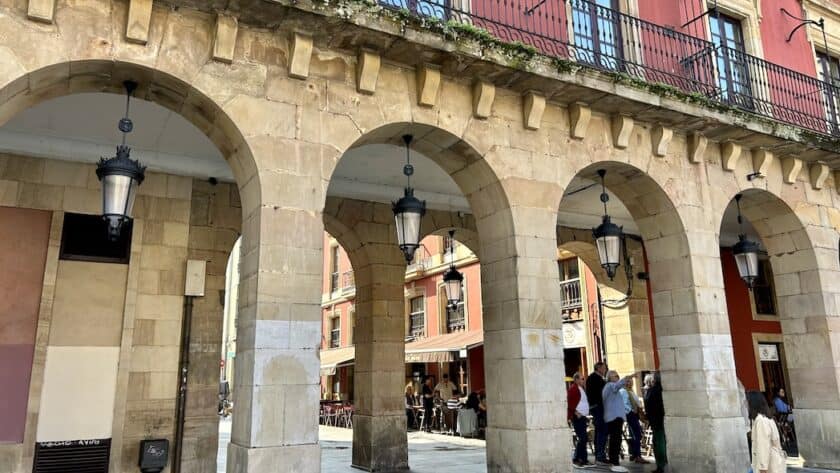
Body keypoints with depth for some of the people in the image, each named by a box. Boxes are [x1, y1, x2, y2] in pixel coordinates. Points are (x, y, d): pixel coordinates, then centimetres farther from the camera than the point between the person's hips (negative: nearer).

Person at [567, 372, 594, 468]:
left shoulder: (581, 388, 20)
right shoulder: (573, 388, -10)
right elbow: (569, 402, -17)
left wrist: (586, 416, 18)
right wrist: (576, 412, -22)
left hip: (582, 416, 10)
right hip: (577, 417, -10)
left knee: (583, 439, 9)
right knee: (582, 438, -11)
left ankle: (584, 460, 13)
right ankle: (576, 459, -5)